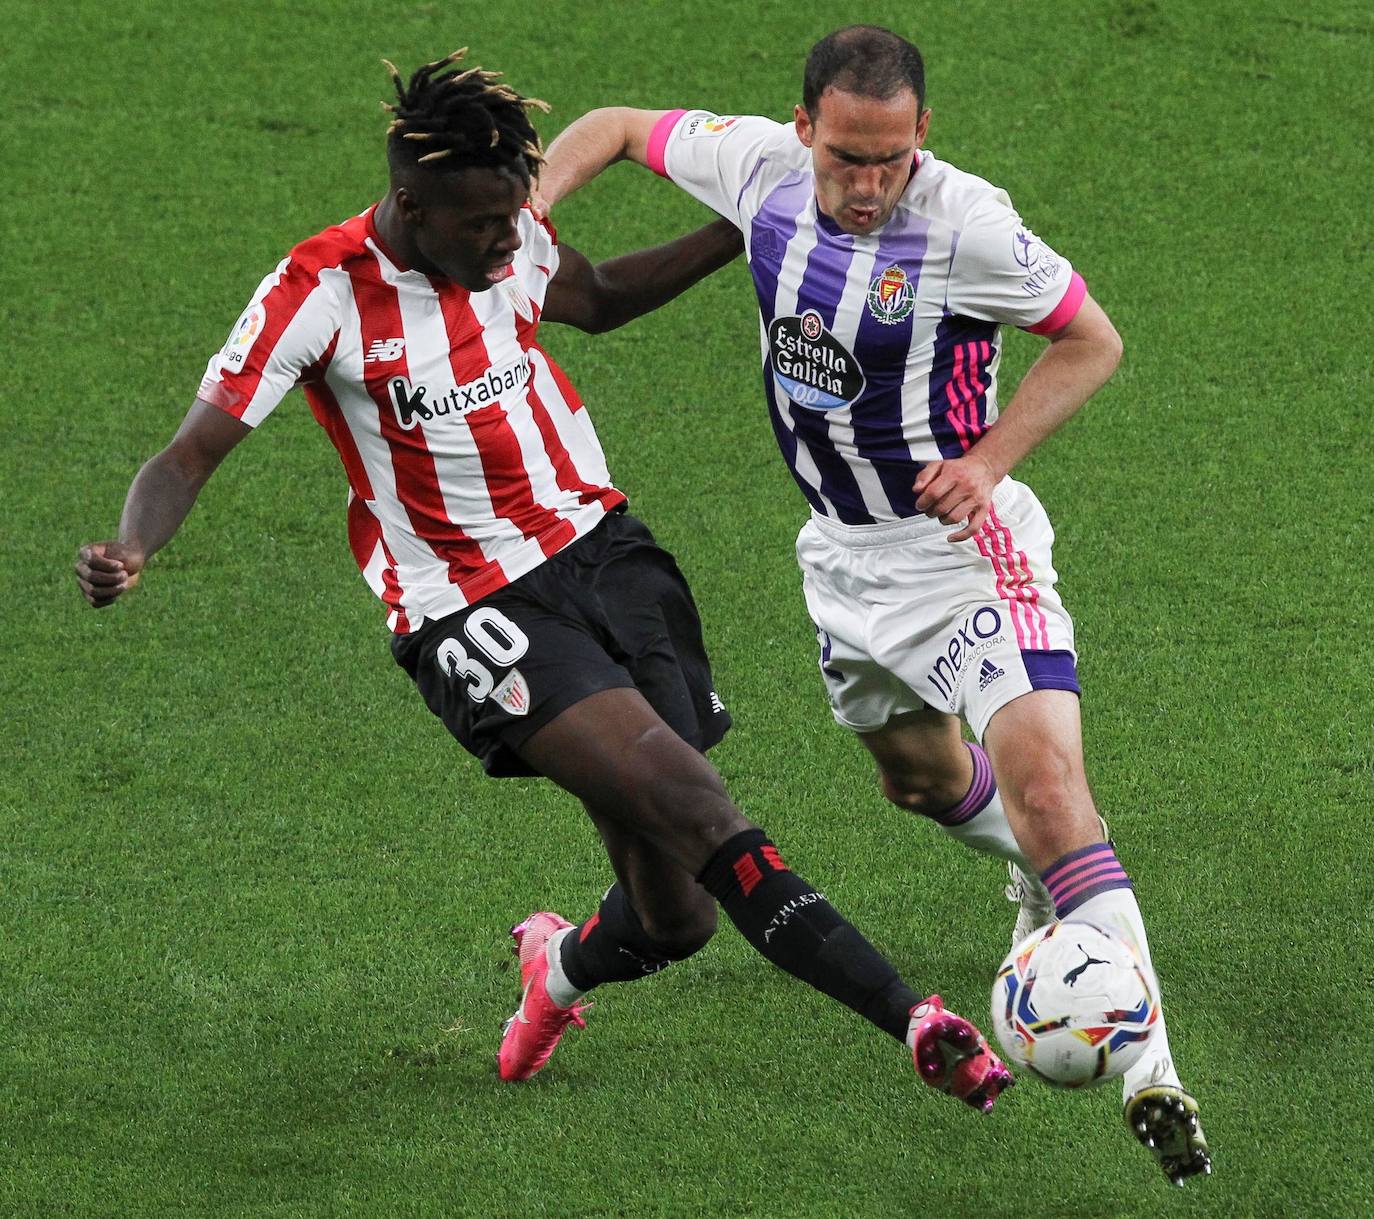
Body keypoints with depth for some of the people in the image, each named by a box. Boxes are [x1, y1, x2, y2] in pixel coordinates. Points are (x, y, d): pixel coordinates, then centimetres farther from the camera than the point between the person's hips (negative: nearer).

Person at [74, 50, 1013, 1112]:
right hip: (474, 614, -5)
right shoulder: (321, 290, -15)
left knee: (673, 916, 2)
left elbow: (595, 298, 27)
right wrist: (129, 554, -35)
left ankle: (563, 967, 38)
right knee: (685, 801, -26)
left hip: (604, 545, 6)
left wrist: (745, 232, 17)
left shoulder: (510, 241, 2)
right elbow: (192, 455, -14)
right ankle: (912, 1021, -24)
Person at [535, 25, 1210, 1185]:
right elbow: (615, 128, 6)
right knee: (920, 774, 27)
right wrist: (527, 208, -12)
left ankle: (1150, 1076, -26)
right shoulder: (759, 165, -11)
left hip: (960, 539, -7)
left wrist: (986, 462, -21)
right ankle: (1040, 874, 61)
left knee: (1045, 786, -24)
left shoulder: (965, 222, -24)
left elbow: (1092, 340, -10)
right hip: (845, 554, 7)